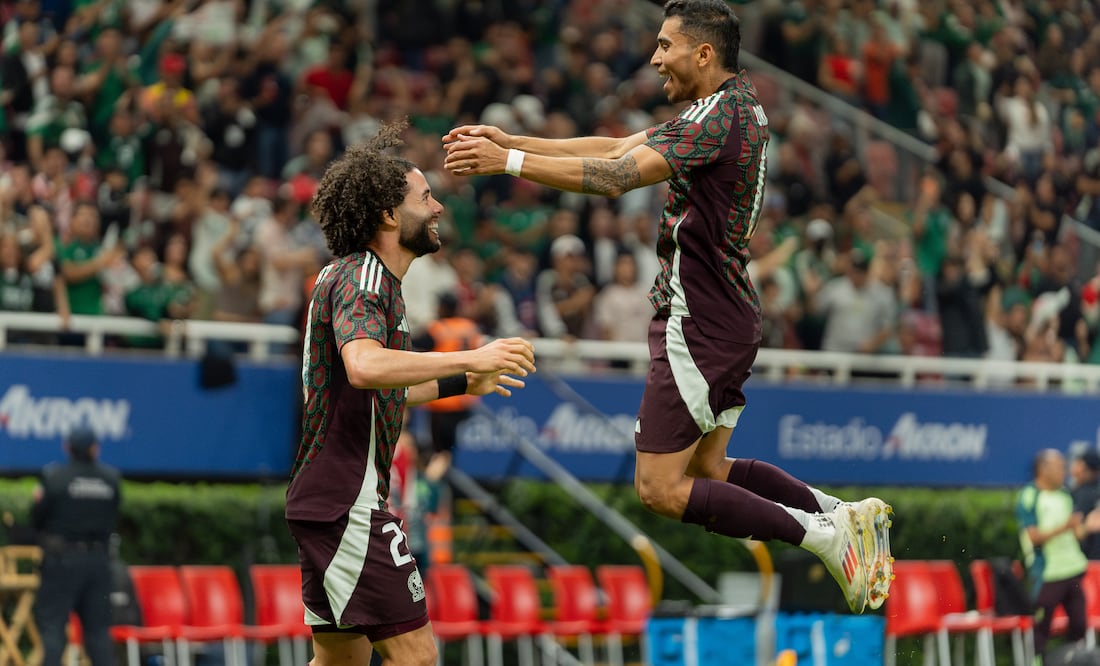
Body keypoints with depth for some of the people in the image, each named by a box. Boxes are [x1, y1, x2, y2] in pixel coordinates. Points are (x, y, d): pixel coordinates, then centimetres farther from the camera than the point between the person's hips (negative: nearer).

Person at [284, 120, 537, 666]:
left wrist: (461, 384, 31)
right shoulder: (360, 277, -13)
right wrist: (470, 359, -30)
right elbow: (363, 367, -33)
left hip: (326, 496, 11)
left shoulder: (365, 277, 20)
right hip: (347, 501, -11)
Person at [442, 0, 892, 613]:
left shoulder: (719, 118, -19)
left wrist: (509, 163, -25)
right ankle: (841, 513, 12)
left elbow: (617, 177, -28)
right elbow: (616, 149, 13)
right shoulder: (736, 105, 12)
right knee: (709, 468, 19)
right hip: (730, 317, 10)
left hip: (699, 327, -10)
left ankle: (824, 535, -11)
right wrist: (511, 140, 8)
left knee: (660, 488, -6)